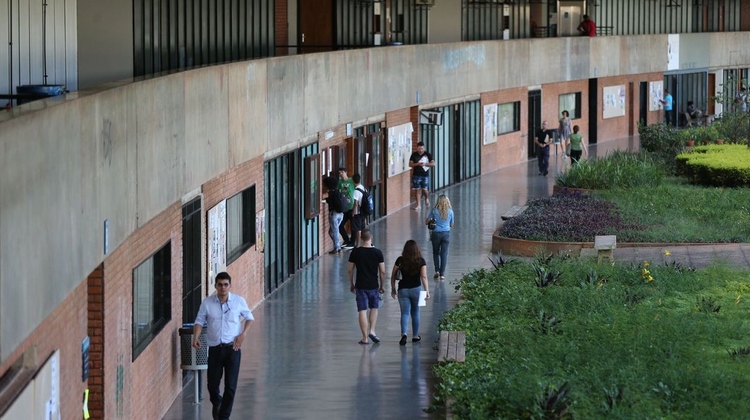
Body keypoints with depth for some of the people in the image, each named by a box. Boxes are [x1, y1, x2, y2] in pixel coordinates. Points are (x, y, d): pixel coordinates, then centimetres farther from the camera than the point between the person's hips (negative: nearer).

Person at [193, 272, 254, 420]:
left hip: (233, 348, -1)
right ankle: (216, 403, 40)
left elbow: (249, 317, 10)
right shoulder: (207, 303, -3)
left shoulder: (239, 301, -3)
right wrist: (196, 337, -16)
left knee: (230, 385, -3)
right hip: (215, 348, 1)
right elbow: (200, 321, 1)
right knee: (212, 383, 7)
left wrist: (243, 334, -5)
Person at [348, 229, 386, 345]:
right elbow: (382, 271, -4)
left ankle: (365, 338, 3)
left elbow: (350, 270, 0)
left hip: (360, 286, 0)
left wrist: (351, 284, 14)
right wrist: (382, 285, 9)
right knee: (374, 308, 21)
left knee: (362, 311, 3)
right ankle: (372, 331, 7)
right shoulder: (377, 252, -6)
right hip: (373, 286, 0)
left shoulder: (355, 252, -5)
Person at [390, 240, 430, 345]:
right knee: (415, 313, 16)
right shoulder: (421, 261, -7)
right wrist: (427, 291, -13)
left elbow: (393, 276, 1)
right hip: (416, 289, 0)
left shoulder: (400, 260, -4)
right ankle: (415, 336, 25)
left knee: (404, 313, 2)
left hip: (403, 289, 0)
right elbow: (424, 277, -14)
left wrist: (393, 289, 12)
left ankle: (404, 334, -20)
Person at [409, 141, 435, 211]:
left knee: (424, 189, -5)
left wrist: (425, 164, -18)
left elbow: (433, 164, -2)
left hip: (425, 175, -1)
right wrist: (417, 164, -17)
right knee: (417, 190, 1)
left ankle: (427, 198, 28)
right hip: (416, 175, 1)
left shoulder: (427, 154, -1)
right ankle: (418, 205, 8)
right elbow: (410, 164, 0)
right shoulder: (414, 155, 1)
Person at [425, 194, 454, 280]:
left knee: (436, 252, 18)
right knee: (444, 254, 5)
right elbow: (451, 225, 9)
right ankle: (442, 274, 2)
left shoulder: (434, 211, -7)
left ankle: (437, 270, 9)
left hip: (436, 234, -1)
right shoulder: (450, 211, -2)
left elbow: (426, 222, -1)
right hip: (446, 233, 1)